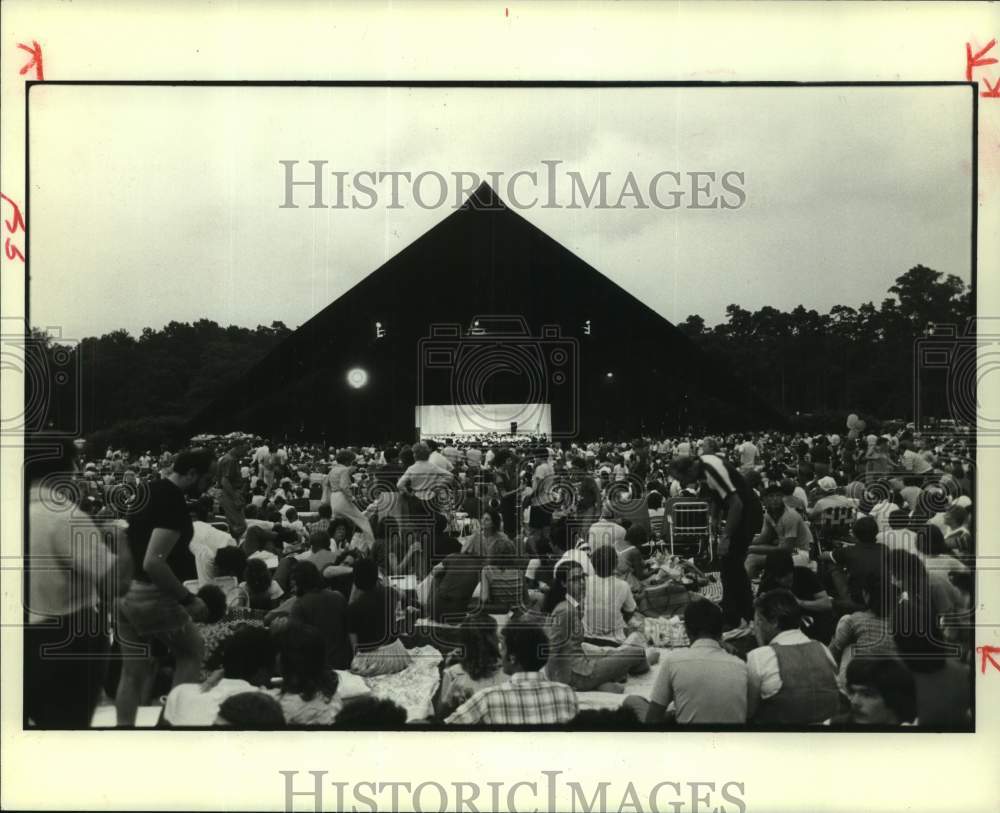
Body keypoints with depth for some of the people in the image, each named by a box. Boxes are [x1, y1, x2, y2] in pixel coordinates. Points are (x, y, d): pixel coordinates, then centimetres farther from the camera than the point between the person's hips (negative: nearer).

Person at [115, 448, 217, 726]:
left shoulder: (144, 491, 9)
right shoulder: (175, 504, -20)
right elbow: (154, 563, -28)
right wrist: (188, 599, -20)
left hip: (123, 591, 8)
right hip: (151, 596, -8)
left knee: (133, 672, 13)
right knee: (193, 650, 13)